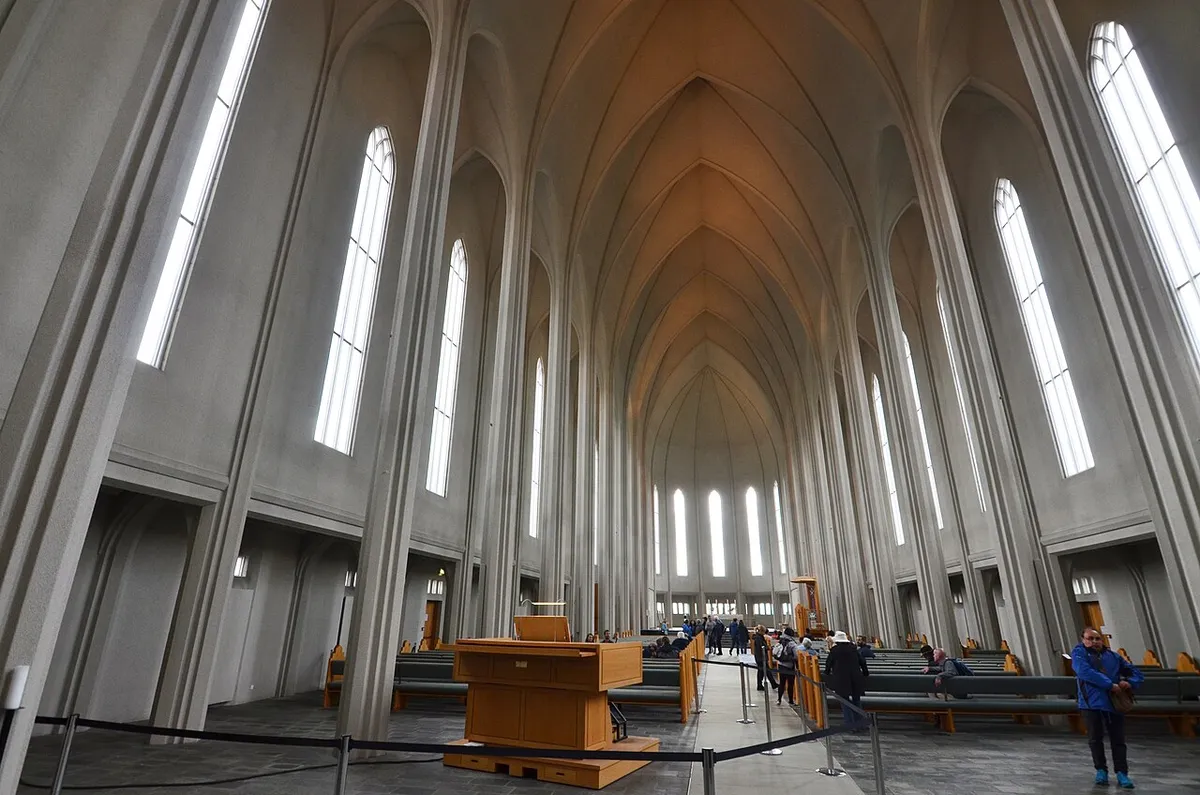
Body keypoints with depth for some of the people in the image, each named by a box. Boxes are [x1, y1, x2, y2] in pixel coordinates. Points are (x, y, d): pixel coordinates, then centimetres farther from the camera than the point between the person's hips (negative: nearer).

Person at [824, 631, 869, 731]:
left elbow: (828, 663, 4)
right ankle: (859, 724, 13)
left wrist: (827, 674, 22)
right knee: (856, 701, 14)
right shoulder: (853, 648, 6)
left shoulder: (834, 650, -4)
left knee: (845, 702, 2)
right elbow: (862, 662, 13)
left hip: (841, 679, -4)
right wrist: (865, 673, 28)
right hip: (856, 678, 4)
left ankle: (852, 725, -3)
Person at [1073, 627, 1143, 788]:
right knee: (1095, 738, 5)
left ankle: (1122, 773, 13)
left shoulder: (1113, 656, 15)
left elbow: (1136, 673, 19)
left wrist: (1129, 683, -3)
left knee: (1118, 739, 3)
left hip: (1114, 702, 3)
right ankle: (1101, 770, 18)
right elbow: (1085, 671, -18)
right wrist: (1110, 685, -20)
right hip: (1092, 702, -3)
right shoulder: (1079, 653, -1)